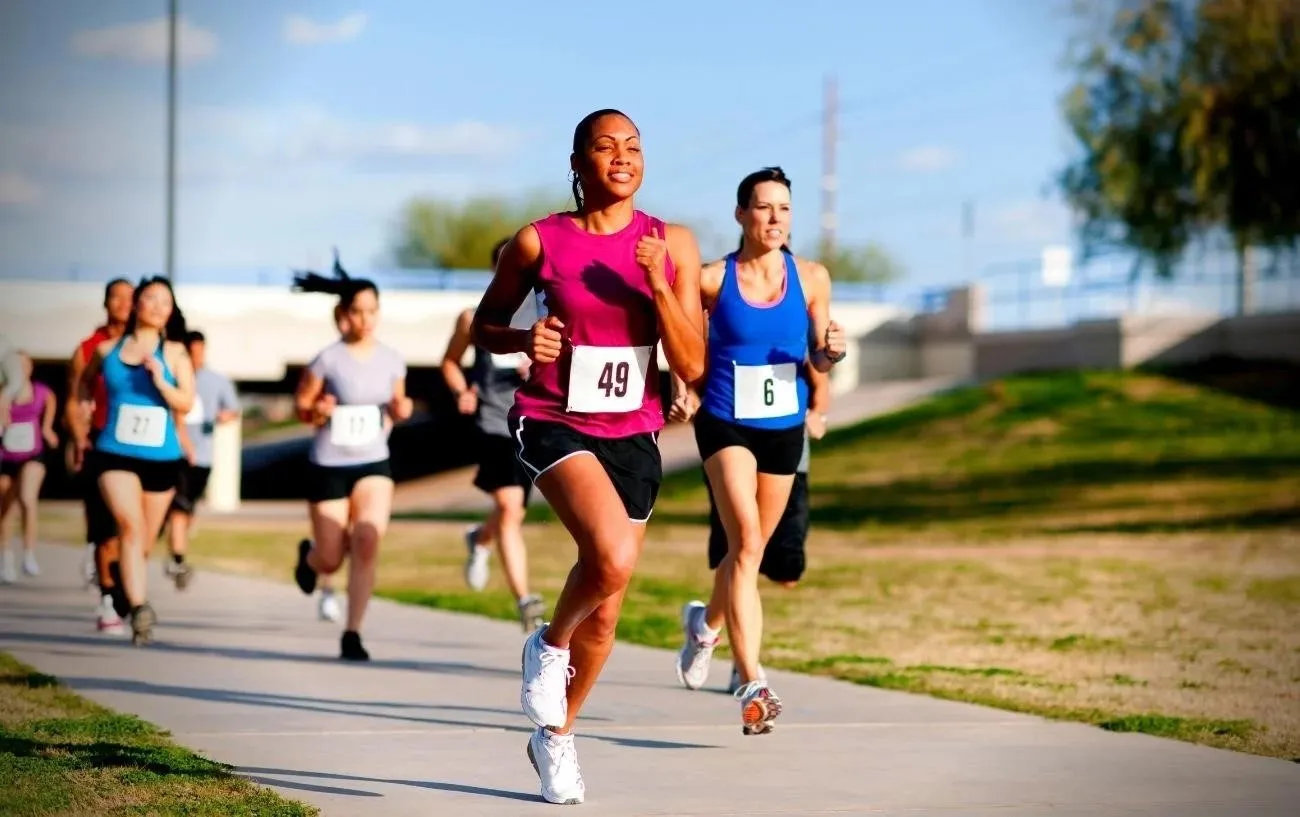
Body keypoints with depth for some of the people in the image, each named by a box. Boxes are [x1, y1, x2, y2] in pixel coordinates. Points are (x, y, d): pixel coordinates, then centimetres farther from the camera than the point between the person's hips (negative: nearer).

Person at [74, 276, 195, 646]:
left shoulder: (174, 353, 2)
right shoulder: (106, 350, 5)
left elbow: (186, 403, -6)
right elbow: (84, 388, 22)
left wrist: (159, 379, -21)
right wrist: (81, 434, 20)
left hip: (161, 458, 1)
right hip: (115, 454, -1)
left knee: (145, 542, 10)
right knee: (131, 527, -22)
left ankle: (134, 604, 27)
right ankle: (139, 609, -31)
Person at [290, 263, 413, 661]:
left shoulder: (391, 360, 0)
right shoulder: (328, 360, -11)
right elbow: (301, 405, -2)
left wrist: (399, 412, -6)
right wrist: (317, 413, -23)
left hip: (374, 464, 2)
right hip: (329, 466, -2)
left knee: (367, 542, -21)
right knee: (331, 560, 4)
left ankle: (352, 635, -14)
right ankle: (308, 556, 44)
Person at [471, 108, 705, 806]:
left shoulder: (672, 245, 0)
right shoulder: (538, 242, -5)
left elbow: (692, 366, -3)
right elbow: (484, 326, 8)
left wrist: (658, 287, -16)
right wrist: (523, 342, -13)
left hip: (632, 435, 4)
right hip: (553, 423, -4)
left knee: (605, 614, 10)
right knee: (613, 556, -31)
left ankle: (556, 736, 35)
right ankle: (549, 644, 1)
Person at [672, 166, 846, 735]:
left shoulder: (811, 278, 0)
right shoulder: (712, 279, -7)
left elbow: (818, 358, 6)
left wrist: (832, 349, -16)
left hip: (784, 427, 4)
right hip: (726, 424, -4)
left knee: (750, 549, 17)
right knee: (745, 539, -22)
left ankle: (705, 622, 50)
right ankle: (752, 685, -26)